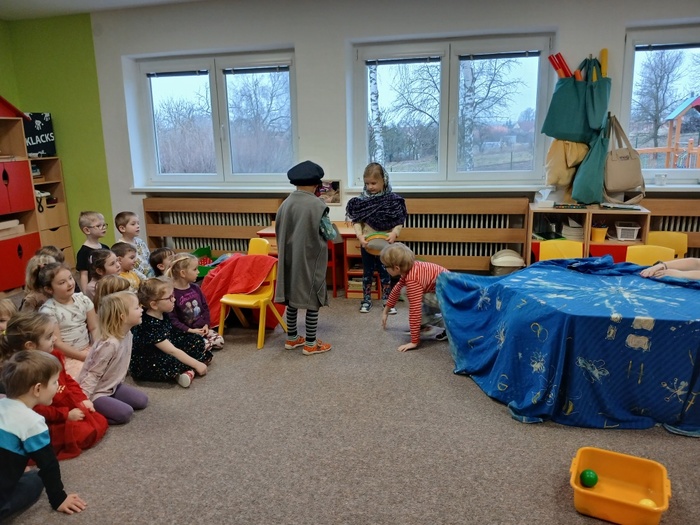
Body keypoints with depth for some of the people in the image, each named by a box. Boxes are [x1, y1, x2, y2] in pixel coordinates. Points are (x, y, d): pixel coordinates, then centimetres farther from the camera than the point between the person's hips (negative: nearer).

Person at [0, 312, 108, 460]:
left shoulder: (53, 356, -2)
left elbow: (67, 380, 12)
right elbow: (36, 409, -26)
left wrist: (82, 399, 0)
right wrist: (66, 414, -23)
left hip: (71, 408, 9)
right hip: (49, 423, -8)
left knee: (100, 422, 4)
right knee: (83, 433, -21)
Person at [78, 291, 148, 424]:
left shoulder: (127, 334, -3)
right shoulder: (110, 344, -30)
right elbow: (93, 375, -25)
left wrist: (118, 382, 18)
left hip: (113, 386, 9)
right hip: (96, 392, -9)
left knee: (142, 401, 5)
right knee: (125, 413, -20)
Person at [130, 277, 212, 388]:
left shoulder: (163, 315, -3)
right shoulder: (149, 325, -29)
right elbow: (172, 351, -28)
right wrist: (196, 364, -24)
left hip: (164, 354, 9)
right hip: (144, 366, -9)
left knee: (197, 341, 4)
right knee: (174, 363, -38)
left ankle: (188, 369, -14)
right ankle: (191, 369, -8)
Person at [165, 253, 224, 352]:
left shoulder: (195, 288, 5)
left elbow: (205, 307, 14)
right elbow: (172, 319, -17)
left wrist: (206, 325, 0)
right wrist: (190, 330, -19)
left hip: (202, 328, 6)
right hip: (185, 332, -6)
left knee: (219, 341, -9)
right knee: (204, 345, -24)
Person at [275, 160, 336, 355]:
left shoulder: (286, 203, 1)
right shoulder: (317, 205, -16)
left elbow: (278, 231, 8)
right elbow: (329, 234, -11)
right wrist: (330, 231, 10)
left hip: (290, 260, 6)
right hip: (310, 260, -6)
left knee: (291, 297, 16)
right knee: (312, 301, 5)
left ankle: (292, 338, 27)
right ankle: (311, 344, 13)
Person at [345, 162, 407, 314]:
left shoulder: (392, 199, -7)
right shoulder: (362, 200, -4)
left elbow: (399, 221, -7)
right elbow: (357, 221, -5)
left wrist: (394, 233, -25)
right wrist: (359, 236, -21)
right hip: (366, 243, 1)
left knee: (385, 271, 10)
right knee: (367, 271, 13)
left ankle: (387, 301, 22)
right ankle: (366, 300, 25)